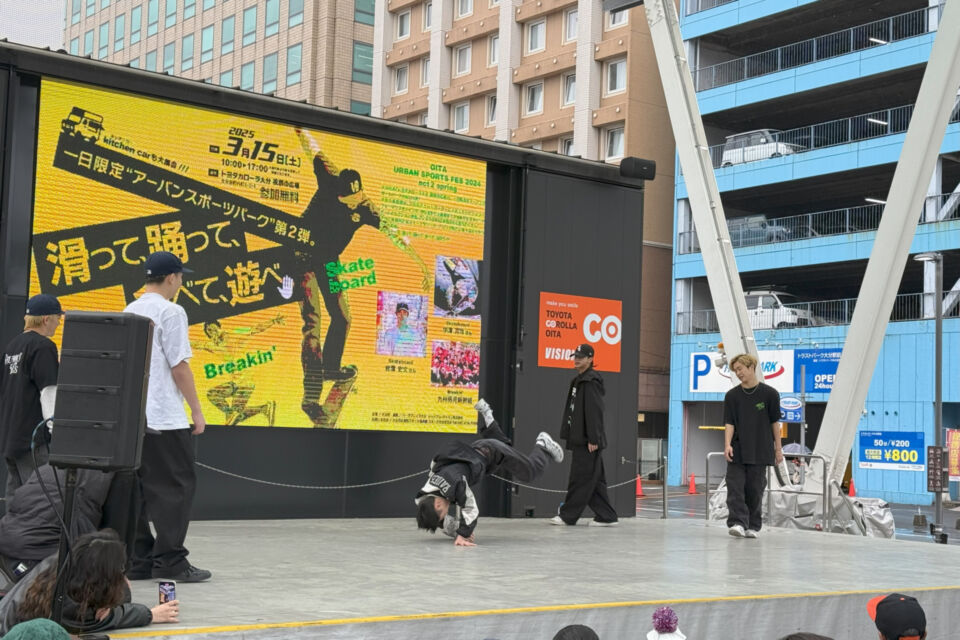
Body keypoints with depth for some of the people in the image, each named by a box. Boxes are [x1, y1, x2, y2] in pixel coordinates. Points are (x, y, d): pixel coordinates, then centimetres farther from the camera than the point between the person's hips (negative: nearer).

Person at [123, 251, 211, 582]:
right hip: (164, 418, -8)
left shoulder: (129, 312, 13)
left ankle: (137, 560, 10)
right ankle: (170, 561, -3)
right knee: (176, 487, -2)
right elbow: (179, 366, -13)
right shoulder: (170, 312, -10)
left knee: (138, 488, 9)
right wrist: (197, 410, -6)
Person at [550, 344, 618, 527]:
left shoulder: (591, 381, -12)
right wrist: (568, 435, 21)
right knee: (595, 480, 10)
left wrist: (593, 439, -21)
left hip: (588, 441, -10)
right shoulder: (579, 381, 19)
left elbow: (594, 412, -18)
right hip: (580, 439, 10)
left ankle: (567, 515, 0)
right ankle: (606, 516, 13)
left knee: (580, 479, -4)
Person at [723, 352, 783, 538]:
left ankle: (753, 526, 14)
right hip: (737, 451, 2)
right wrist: (727, 444, -14)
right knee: (735, 488, -8)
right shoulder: (732, 395, 4)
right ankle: (737, 523, -10)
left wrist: (778, 448, 3)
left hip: (760, 451, -2)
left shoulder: (769, 394, -1)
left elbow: (775, 422, 4)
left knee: (755, 490, 3)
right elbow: (729, 423, 0)